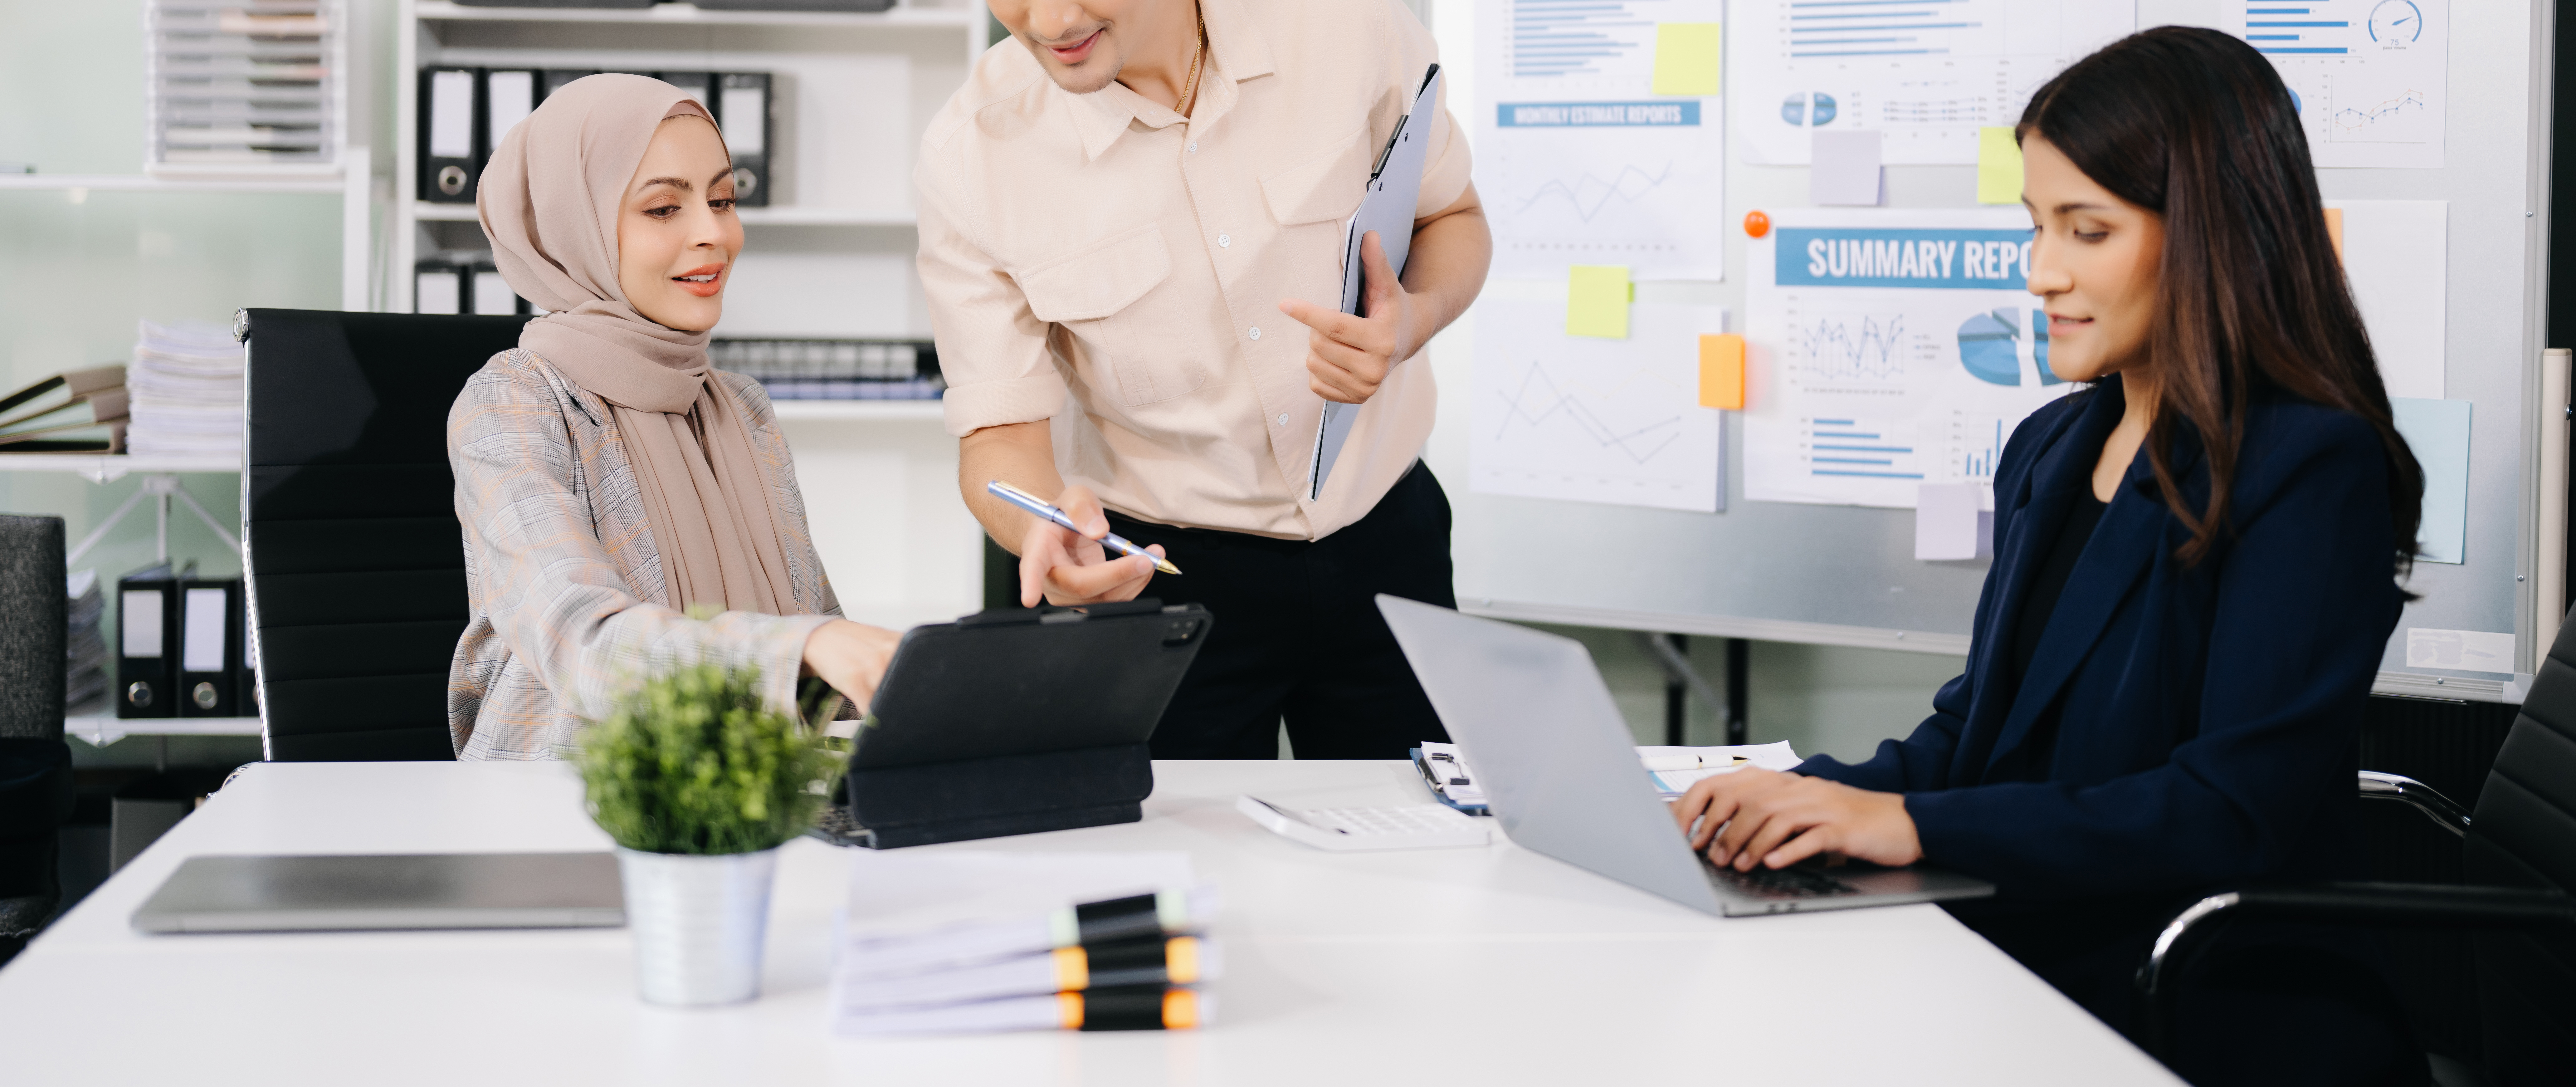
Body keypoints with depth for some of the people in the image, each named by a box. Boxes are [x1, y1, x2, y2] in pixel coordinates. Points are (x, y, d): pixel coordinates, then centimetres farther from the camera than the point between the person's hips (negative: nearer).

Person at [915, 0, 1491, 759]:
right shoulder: (971, 156, -17)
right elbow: (1000, 433, -14)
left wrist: (1418, 318, -19)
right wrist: (1046, 529, -37)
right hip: (1159, 571, -2)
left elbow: (1453, 218, 4)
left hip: (1383, 541, 2)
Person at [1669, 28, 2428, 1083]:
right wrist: (1820, 794, -2)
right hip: (2022, 974, 7)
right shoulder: (2048, 451, 16)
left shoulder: (2313, 473, -10)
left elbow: (2243, 811, -18)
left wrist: (1916, 827, -21)